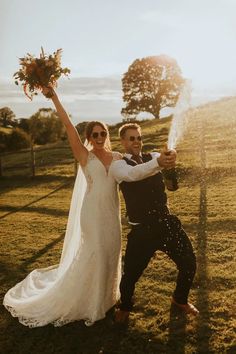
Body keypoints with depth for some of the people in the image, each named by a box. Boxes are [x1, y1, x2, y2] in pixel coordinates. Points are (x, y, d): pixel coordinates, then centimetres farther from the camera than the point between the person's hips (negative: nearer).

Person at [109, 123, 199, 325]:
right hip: (142, 230, -4)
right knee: (131, 272, 2)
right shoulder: (118, 164, -7)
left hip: (167, 223, 4)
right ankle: (125, 307, 36)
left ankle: (180, 299, 40)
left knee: (189, 263, 9)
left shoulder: (152, 157, 9)